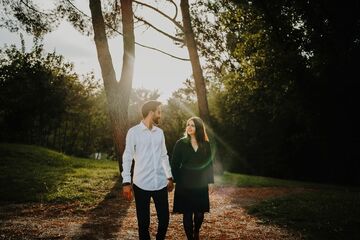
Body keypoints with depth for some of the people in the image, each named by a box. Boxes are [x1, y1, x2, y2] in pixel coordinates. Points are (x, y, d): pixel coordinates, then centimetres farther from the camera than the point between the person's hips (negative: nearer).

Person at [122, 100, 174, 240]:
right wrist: (126, 182, -10)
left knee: (164, 219, 8)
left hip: (161, 183, 4)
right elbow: (127, 158, -4)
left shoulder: (160, 132, 11)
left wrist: (169, 177, 14)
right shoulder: (133, 132, -4)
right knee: (143, 222, 6)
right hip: (141, 184, -4)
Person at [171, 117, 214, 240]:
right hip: (185, 185, -2)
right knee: (187, 213, 2)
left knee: (200, 213, 9)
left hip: (201, 185, 2)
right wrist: (176, 181, -7)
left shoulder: (206, 144, 2)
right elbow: (174, 164, -3)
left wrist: (210, 181, 4)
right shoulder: (180, 143, -4)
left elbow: (209, 164, 6)